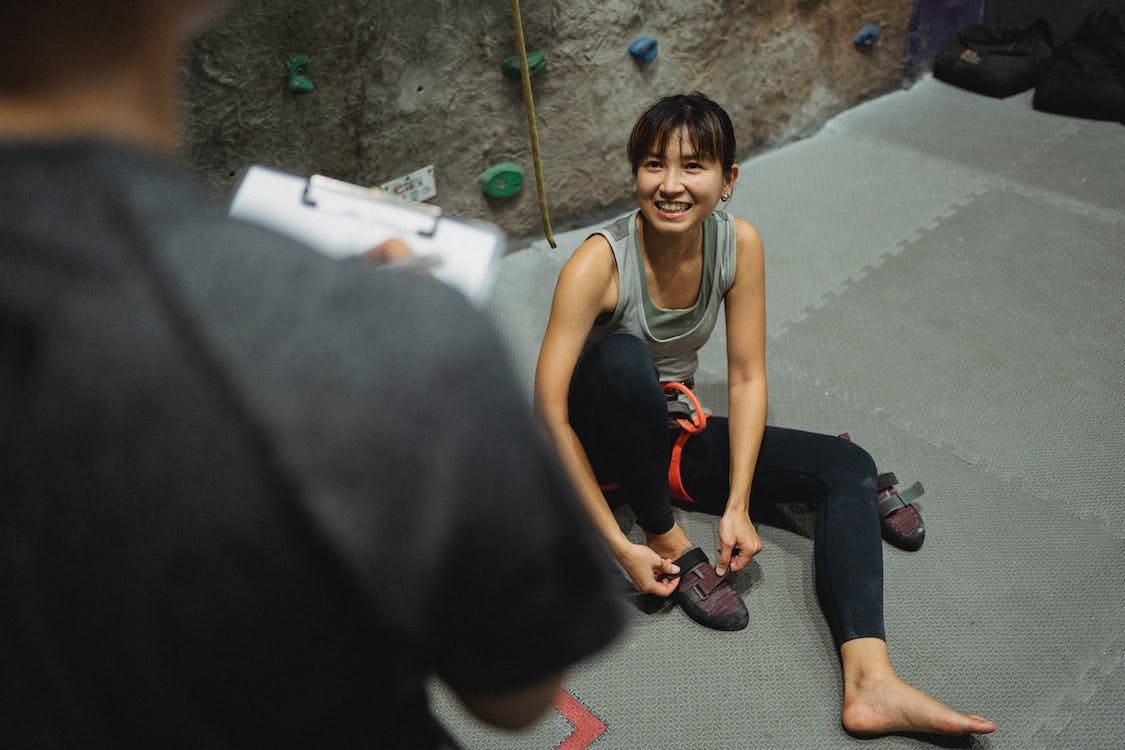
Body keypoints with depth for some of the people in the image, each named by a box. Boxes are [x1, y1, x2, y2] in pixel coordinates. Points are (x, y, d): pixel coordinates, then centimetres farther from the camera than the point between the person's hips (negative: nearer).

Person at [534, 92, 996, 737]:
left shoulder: (739, 243, -11)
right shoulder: (600, 262, -24)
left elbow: (747, 378, -8)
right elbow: (550, 411, -27)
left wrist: (738, 506, -19)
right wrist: (619, 547, -29)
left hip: (672, 432, 5)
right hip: (601, 445, -5)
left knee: (848, 466, -11)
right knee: (621, 357, -38)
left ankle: (871, 685, -27)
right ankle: (665, 537, -16)